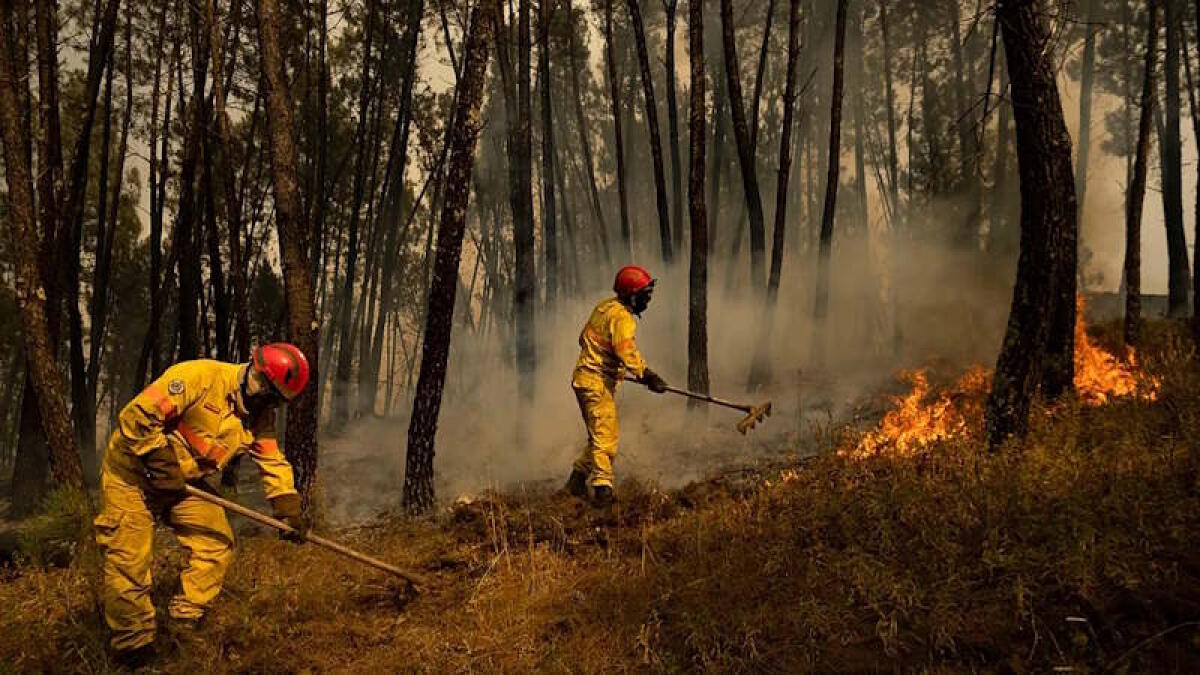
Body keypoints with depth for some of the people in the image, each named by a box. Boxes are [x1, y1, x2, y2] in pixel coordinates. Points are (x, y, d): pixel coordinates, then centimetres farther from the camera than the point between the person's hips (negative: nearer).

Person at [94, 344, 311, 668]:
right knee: (129, 560, -9)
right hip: (132, 474, -7)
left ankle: (187, 623, 14)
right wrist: (163, 465, -25)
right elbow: (136, 416, -30)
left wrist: (290, 511, -7)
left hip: (185, 481, 7)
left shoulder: (259, 416, -4)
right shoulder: (199, 377, -29)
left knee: (217, 543, 0)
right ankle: (133, 647, 6)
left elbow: (273, 462, 3)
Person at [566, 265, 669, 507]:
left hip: (586, 378, 10)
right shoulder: (621, 316, -17)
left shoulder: (605, 307, 13)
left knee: (601, 434, 18)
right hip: (596, 381, -10)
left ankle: (577, 480, 25)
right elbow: (627, 351, -30)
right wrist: (647, 376, -33)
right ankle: (602, 488, -12)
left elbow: (584, 339, 24)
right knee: (605, 436, -10)